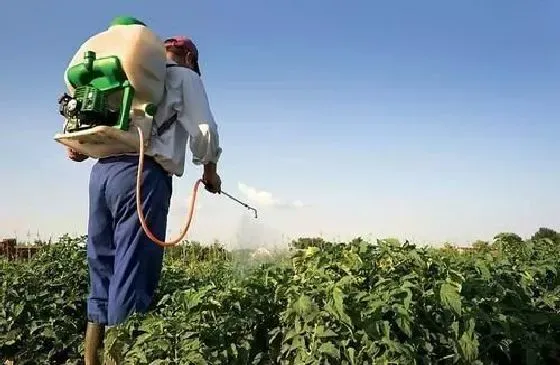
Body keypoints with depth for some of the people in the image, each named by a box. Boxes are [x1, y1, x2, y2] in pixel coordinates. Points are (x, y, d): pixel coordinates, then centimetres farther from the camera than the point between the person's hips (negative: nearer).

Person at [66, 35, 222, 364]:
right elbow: (204, 131, -1)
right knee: (131, 281, -6)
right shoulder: (185, 77, 10)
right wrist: (211, 173, 11)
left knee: (102, 276, 11)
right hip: (143, 175, -7)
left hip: (102, 171, 7)